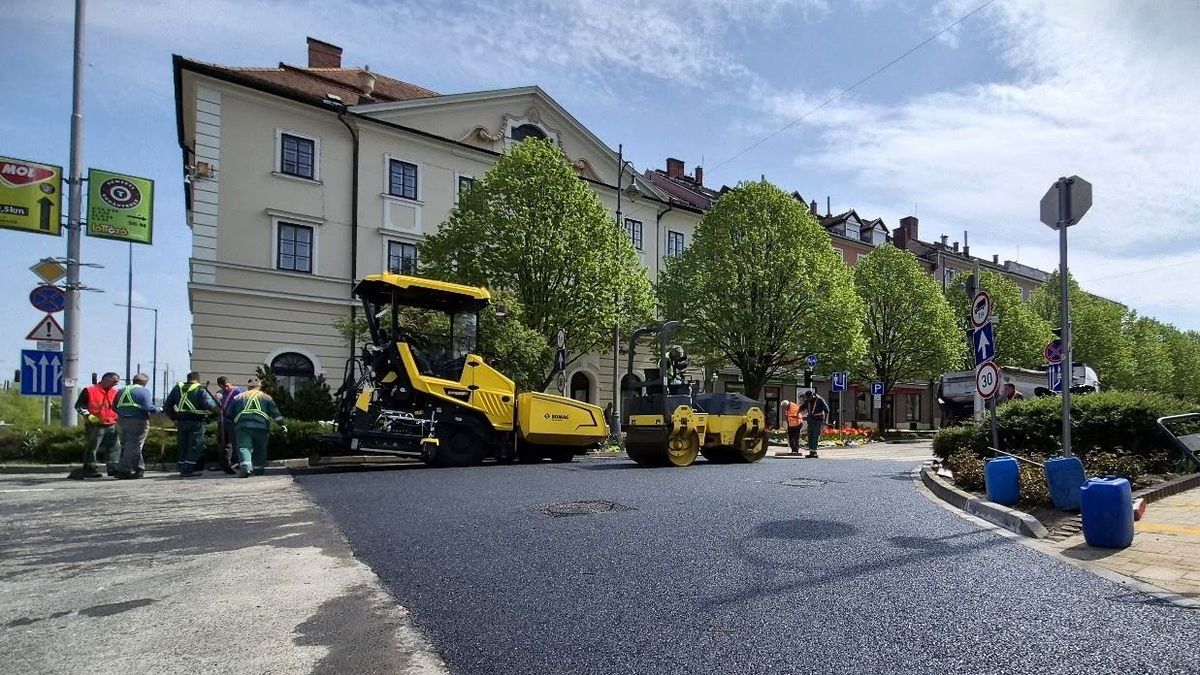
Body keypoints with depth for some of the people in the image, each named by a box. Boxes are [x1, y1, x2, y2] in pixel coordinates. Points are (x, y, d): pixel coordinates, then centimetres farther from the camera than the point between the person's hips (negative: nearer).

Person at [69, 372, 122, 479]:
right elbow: (79, 405, -3)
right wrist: (88, 415, -16)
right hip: (94, 425, -5)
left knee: (115, 447, 3)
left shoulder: (115, 392, 16)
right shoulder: (89, 391, -1)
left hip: (111, 426, 6)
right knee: (91, 448, 0)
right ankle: (89, 469, 8)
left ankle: (113, 468, 8)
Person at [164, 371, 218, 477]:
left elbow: (167, 406, 13)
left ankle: (182, 469, 20)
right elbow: (208, 404, -20)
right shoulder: (200, 389, -7)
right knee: (195, 446, 1)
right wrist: (216, 406, 0)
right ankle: (187, 470, -2)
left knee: (182, 446, 15)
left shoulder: (178, 388, 10)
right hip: (196, 421, -5)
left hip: (181, 421, 5)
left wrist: (174, 417, 19)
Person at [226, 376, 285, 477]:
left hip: (242, 425, 0)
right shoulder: (266, 397, 16)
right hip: (261, 425, 0)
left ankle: (245, 466, -26)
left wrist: (227, 424, 32)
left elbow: (229, 414, 21)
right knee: (260, 448, 10)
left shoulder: (239, 397, 20)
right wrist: (281, 424, 9)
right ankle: (258, 468, 14)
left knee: (244, 447, -5)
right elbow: (275, 412, 9)